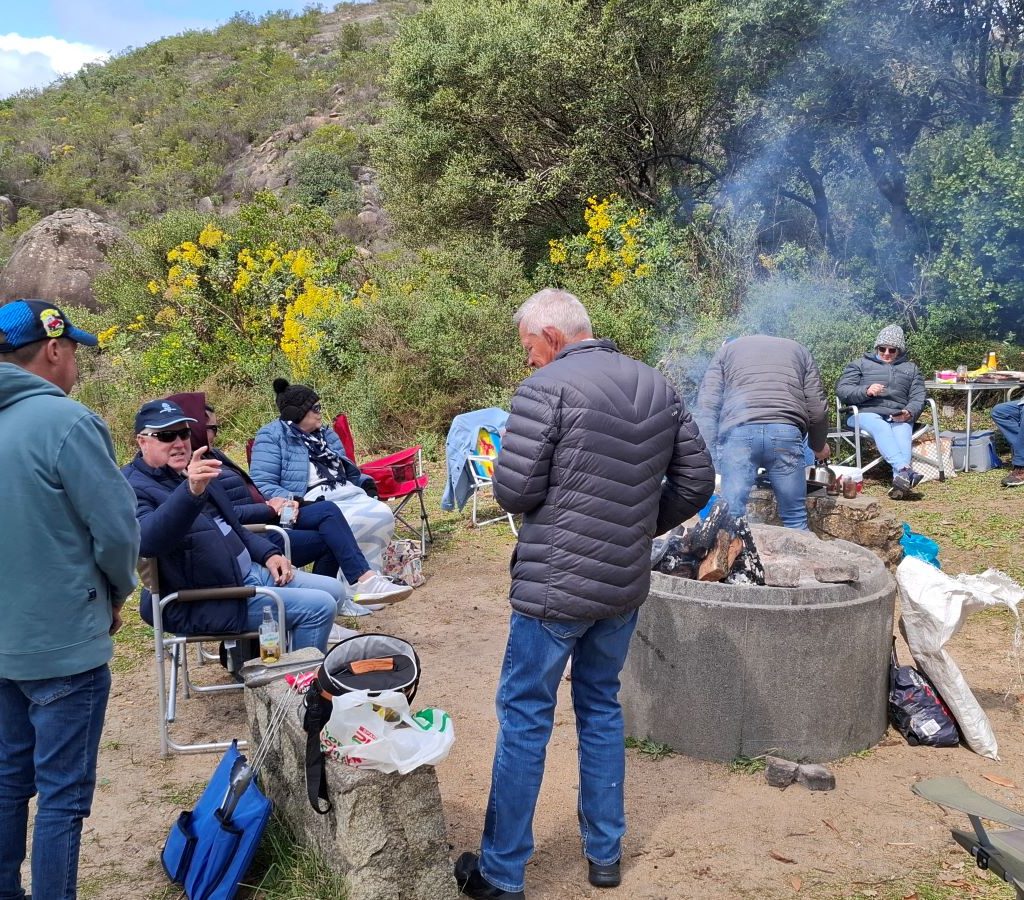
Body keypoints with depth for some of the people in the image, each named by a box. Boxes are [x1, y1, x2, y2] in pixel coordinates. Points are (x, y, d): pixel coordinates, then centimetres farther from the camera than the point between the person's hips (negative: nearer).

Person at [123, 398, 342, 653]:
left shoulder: (192, 475, 14)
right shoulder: (134, 488, -15)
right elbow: (146, 540, -38)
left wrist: (269, 554, 9)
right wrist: (191, 492, -53)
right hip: (201, 603, -10)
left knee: (332, 590, 7)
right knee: (319, 607, -18)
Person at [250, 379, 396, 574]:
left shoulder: (326, 434, 26)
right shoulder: (271, 437, 3)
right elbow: (262, 485, -8)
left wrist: (366, 483, 12)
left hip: (349, 494, 7)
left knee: (383, 514, -23)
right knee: (364, 521, -31)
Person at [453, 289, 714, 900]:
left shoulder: (548, 387, -15)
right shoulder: (658, 386, 5)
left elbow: (514, 492, -17)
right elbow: (696, 481, 8)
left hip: (555, 587, -6)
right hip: (626, 582, 7)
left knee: (525, 720, 6)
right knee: (602, 707, 22)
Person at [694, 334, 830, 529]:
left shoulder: (727, 348, 28)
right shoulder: (799, 349, 30)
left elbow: (707, 406, 11)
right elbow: (817, 408, 19)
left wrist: (710, 450, 8)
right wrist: (818, 446, 34)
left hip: (738, 431, 0)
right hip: (786, 431, 1)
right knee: (796, 519, 9)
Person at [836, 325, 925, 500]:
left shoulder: (911, 369, 28)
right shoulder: (860, 364, 21)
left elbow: (918, 398, 16)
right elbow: (841, 390, 9)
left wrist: (909, 412, -8)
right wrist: (866, 391, -11)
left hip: (899, 417, 2)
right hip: (867, 413, -2)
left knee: (903, 433, -35)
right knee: (882, 428, -38)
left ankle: (899, 480, -58)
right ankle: (905, 469, -59)